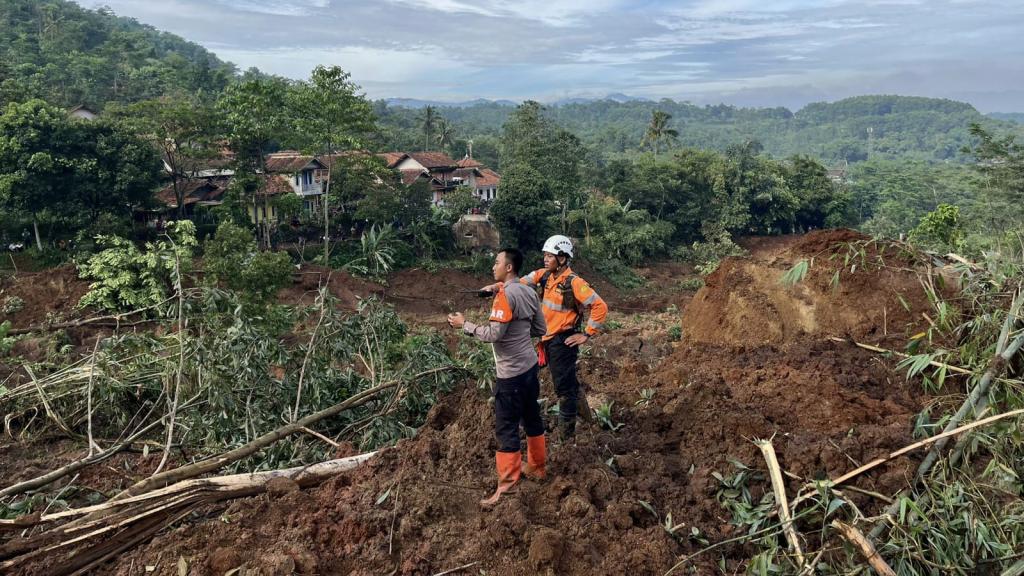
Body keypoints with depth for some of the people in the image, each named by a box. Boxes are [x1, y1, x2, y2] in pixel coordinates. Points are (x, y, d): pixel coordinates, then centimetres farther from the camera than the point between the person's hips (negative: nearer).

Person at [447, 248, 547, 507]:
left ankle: (507, 487, 4)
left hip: (511, 372, -9)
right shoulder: (529, 292, 7)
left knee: (506, 428, -2)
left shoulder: (506, 294, -19)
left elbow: (494, 334, -22)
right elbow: (540, 329, 12)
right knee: (532, 418, 20)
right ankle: (536, 466, 35)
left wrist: (464, 324, -11)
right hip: (530, 365, 9)